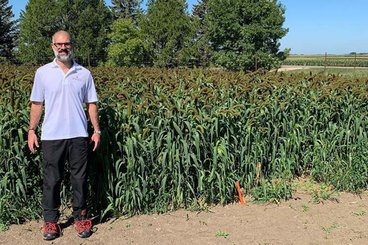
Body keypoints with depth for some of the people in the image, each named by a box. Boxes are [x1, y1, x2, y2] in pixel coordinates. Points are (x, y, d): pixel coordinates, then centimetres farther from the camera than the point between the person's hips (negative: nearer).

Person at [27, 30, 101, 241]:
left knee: (80, 179, 7)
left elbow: (91, 104, 8)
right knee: (51, 180, 6)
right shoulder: (43, 73, 4)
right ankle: (51, 221, 18)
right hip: (51, 136, 0)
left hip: (78, 135, 1)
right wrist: (32, 131, 2)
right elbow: (37, 104, 7)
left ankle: (81, 217, 21)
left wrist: (97, 130, 4)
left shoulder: (84, 74, 5)